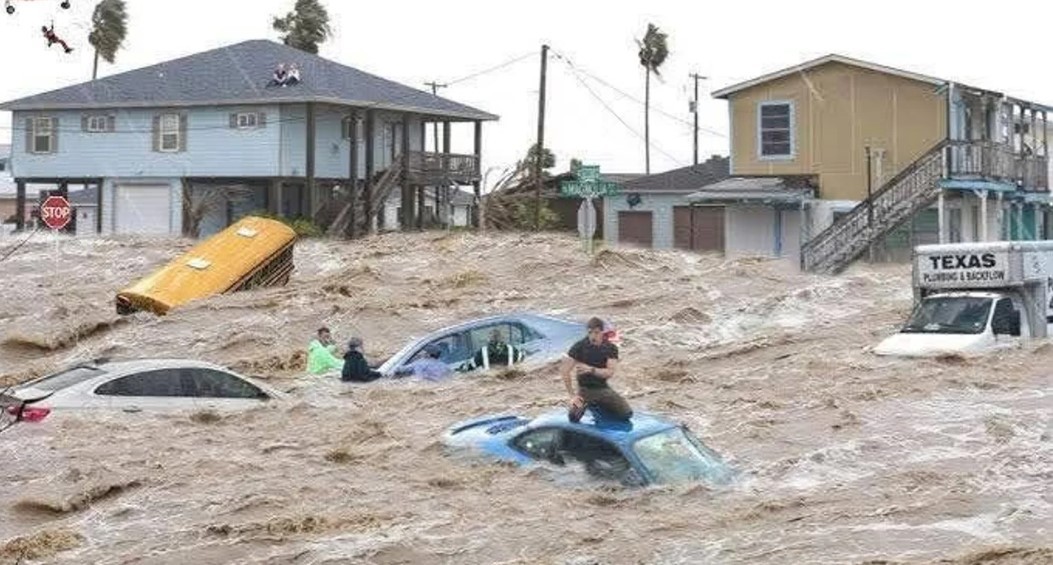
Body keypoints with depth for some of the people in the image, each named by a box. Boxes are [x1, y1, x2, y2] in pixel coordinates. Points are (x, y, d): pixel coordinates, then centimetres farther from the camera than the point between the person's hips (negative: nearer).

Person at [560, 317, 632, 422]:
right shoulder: (579, 347, -14)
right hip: (585, 389, -3)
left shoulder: (610, 348, -7)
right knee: (574, 416, -29)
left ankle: (599, 405, 19)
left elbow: (610, 372, -16)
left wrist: (590, 369, -32)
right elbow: (565, 371, -16)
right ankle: (584, 405, 10)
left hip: (603, 389, 3)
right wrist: (572, 395, -18)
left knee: (626, 414, -9)